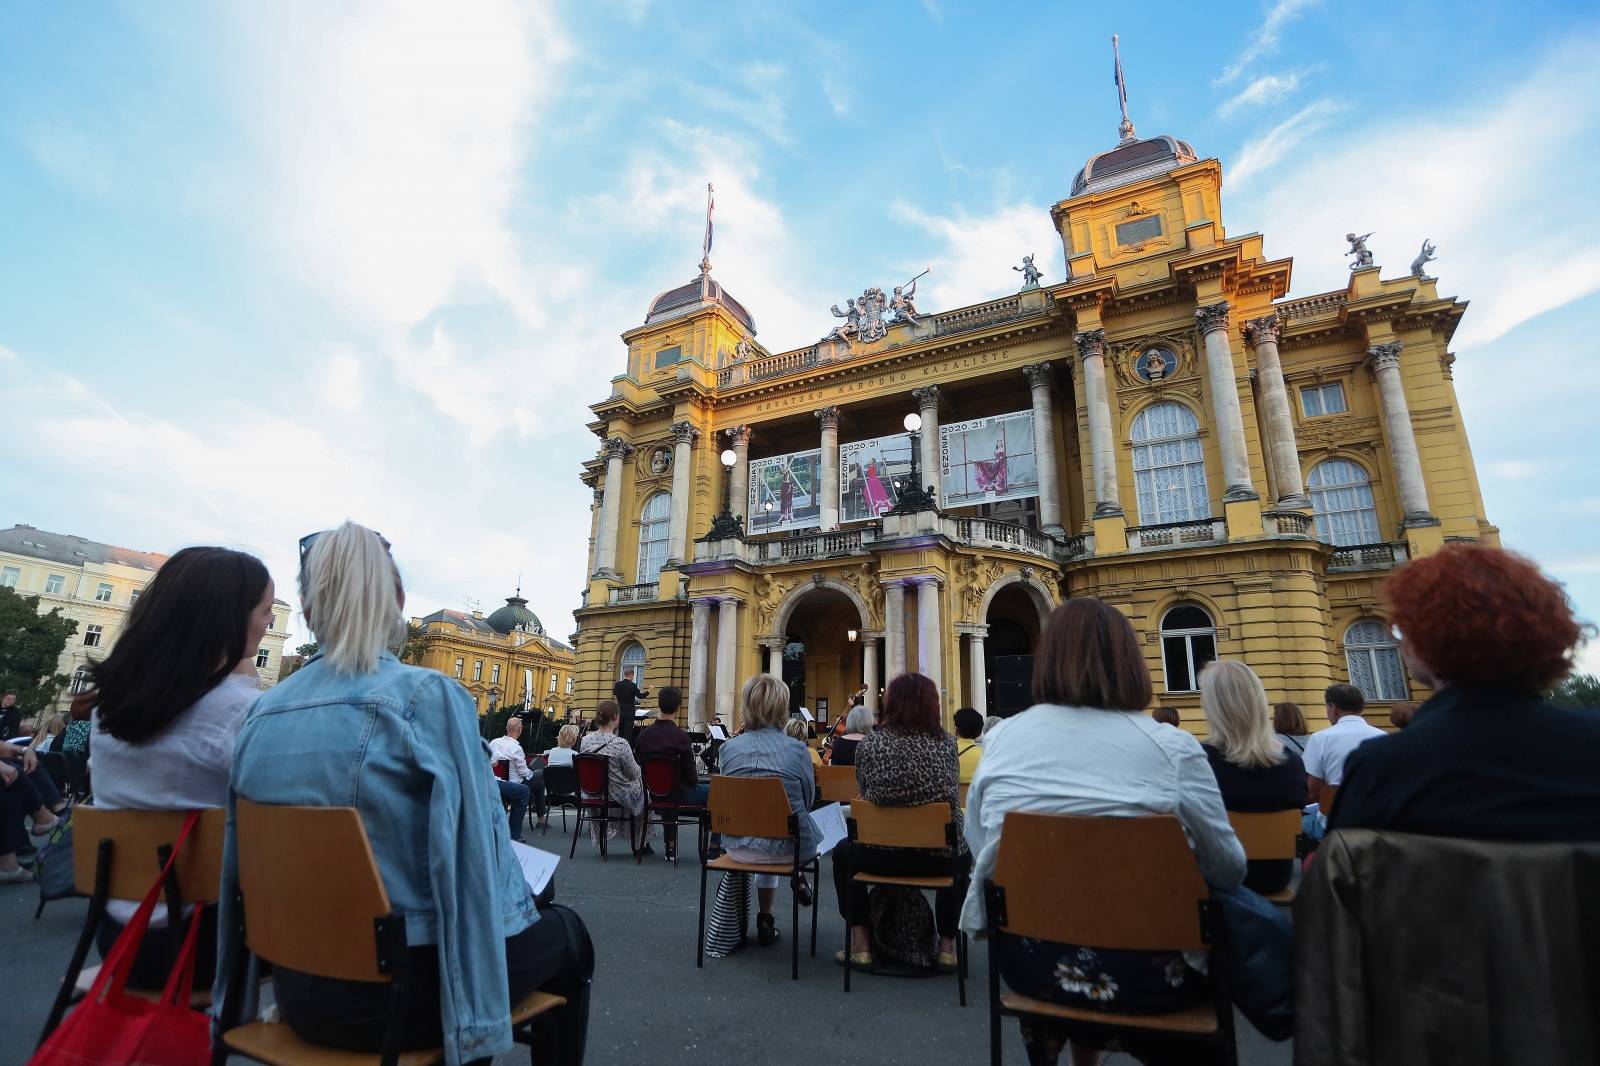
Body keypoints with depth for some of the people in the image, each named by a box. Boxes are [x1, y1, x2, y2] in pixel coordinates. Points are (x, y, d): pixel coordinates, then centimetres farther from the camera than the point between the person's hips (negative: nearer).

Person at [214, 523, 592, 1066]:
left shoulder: (262, 712, -1)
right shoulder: (430, 696, -20)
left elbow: (239, 860, 8)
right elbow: (475, 847, -16)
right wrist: (521, 915, 3)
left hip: (299, 991, 6)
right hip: (401, 990, -6)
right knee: (564, 934, 20)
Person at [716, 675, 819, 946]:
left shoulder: (729, 748, -9)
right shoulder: (797, 748, -15)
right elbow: (808, 800, 0)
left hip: (739, 847, 3)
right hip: (788, 848, -3)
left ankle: (765, 920, 38)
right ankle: (797, 878, 39)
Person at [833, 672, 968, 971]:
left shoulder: (870, 745, -8)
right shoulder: (947, 743, -3)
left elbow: (865, 793, 3)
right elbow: (953, 795, 8)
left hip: (883, 856, -1)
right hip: (941, 858, 2)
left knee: (843, 852, 32)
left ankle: (860, 944, 28)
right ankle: (947, 945, 35)